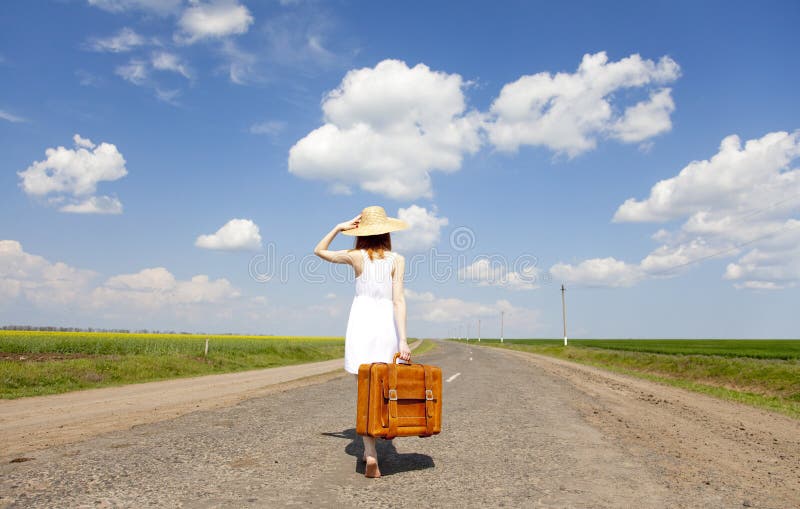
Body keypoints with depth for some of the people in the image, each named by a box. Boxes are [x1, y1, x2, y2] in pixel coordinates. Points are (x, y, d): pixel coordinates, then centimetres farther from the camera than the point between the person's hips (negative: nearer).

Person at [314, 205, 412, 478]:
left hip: (361, 323, 0)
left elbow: (319, 251, 17)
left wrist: (338, 227, 9)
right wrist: (403, 340, -11)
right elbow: (398, 300, -9)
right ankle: (369, 448, 23)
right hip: (387, 324, 0)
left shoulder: (356, 256, 0)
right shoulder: (397, 259, -1)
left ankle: (371, 454, -10)